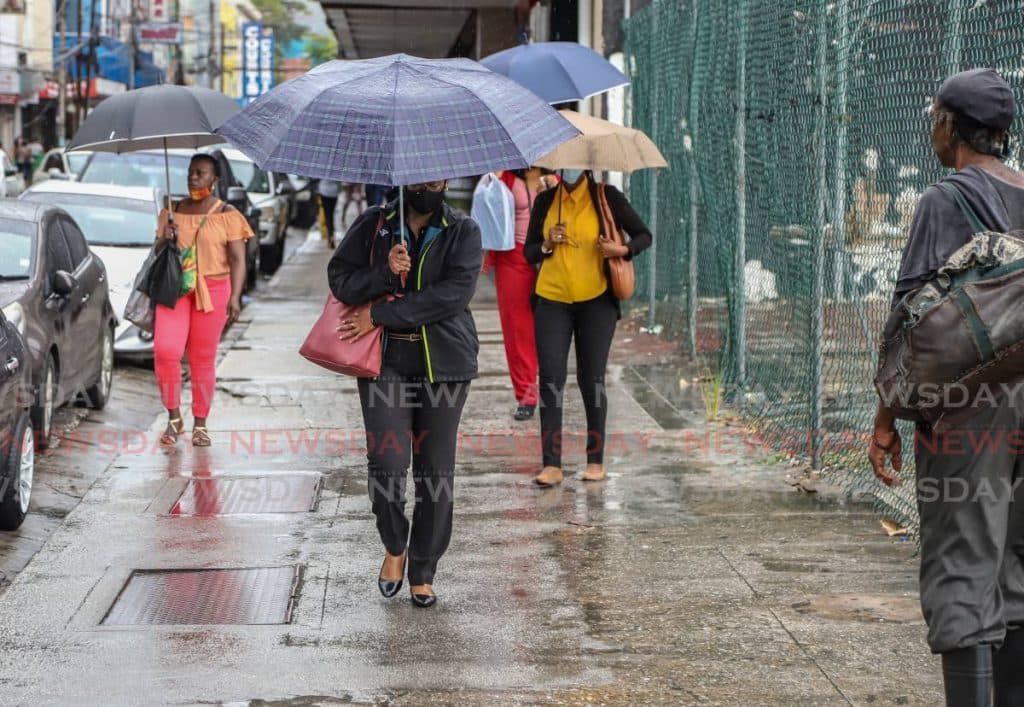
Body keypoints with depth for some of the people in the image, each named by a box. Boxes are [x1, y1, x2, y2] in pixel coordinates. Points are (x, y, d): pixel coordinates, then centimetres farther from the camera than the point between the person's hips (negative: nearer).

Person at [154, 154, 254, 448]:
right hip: (174, 289, 3)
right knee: (165, 350, -13)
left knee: (203, 359, 2)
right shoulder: (172, 212, 12)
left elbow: (237, 260, -4)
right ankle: (174, 418, 1)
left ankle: (200, 425, 12)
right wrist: (164, 239, -3)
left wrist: (235, 297, -15)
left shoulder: (227, 215, 0)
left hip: (212, 291, -2)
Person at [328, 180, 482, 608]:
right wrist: (385, 272, -18)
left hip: (443, 364, 0)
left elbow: (455, 292, -12)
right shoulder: (373, 226, 6)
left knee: (436, 470, 3)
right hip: (385, 361, 0)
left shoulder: (463, 232, 1)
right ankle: (394, 547, 18)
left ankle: (423, 573, 16)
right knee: (386, 462, -10)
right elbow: (340, 279, 2)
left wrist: (380, 315, -14)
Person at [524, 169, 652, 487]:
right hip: (552, 300, 2)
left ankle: (596, 461, 12)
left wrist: (623, 250, -16)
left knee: (591, 379, 2)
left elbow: (643, 235, 4)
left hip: (596, 301, -2)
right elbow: (529, 252, 12)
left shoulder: (606, 197, -1)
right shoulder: (546, 201, 7)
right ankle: (552, 464, -6)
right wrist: (548, 245, -9)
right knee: (550, 379, -5)